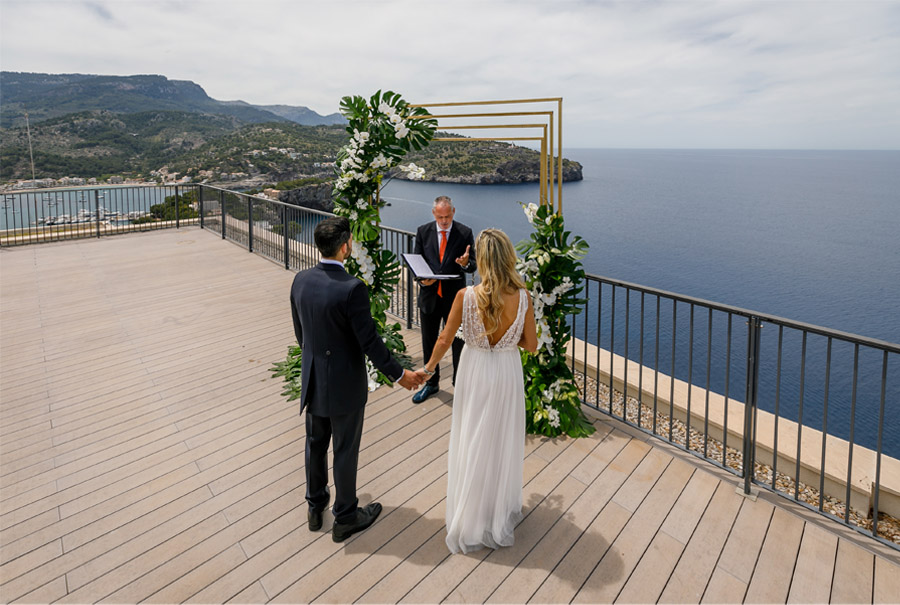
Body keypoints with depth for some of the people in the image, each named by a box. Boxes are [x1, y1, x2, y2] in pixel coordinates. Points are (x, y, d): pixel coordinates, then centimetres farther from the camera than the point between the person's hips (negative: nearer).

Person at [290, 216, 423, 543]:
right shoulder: (352, 288, -25)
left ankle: (315, 506, 42)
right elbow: (369, 341, -20)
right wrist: (399, 374, -8)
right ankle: (345, 518, 30)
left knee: (316, 444, 22)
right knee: (345, 450, 11)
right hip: (344, 384, -6)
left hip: (312, 379, 6)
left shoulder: (301, 280, -5)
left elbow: (300, 331, 7)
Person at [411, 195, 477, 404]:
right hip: (429, 295, 3)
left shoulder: (465, 233, -6)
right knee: (429, 343, 16)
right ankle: (431, 383, 35)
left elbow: (474, 265, -5)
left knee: (458, 343, 9)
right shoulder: (423, 232, 1)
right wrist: (422, 279, -15)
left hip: (455, 297, -2)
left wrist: (465, 263, -29)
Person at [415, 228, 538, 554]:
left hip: (475, 371, -1)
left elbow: (445, 339, -9)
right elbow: (531, 345, -7)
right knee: (503, 442, 20)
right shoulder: (523, 297, -17)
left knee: (472, 444, 16)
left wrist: (429, 367, 8)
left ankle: (470, 522, 33)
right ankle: (501, 512, 40)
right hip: (507, 372, 1)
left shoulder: (465, 296, -21)